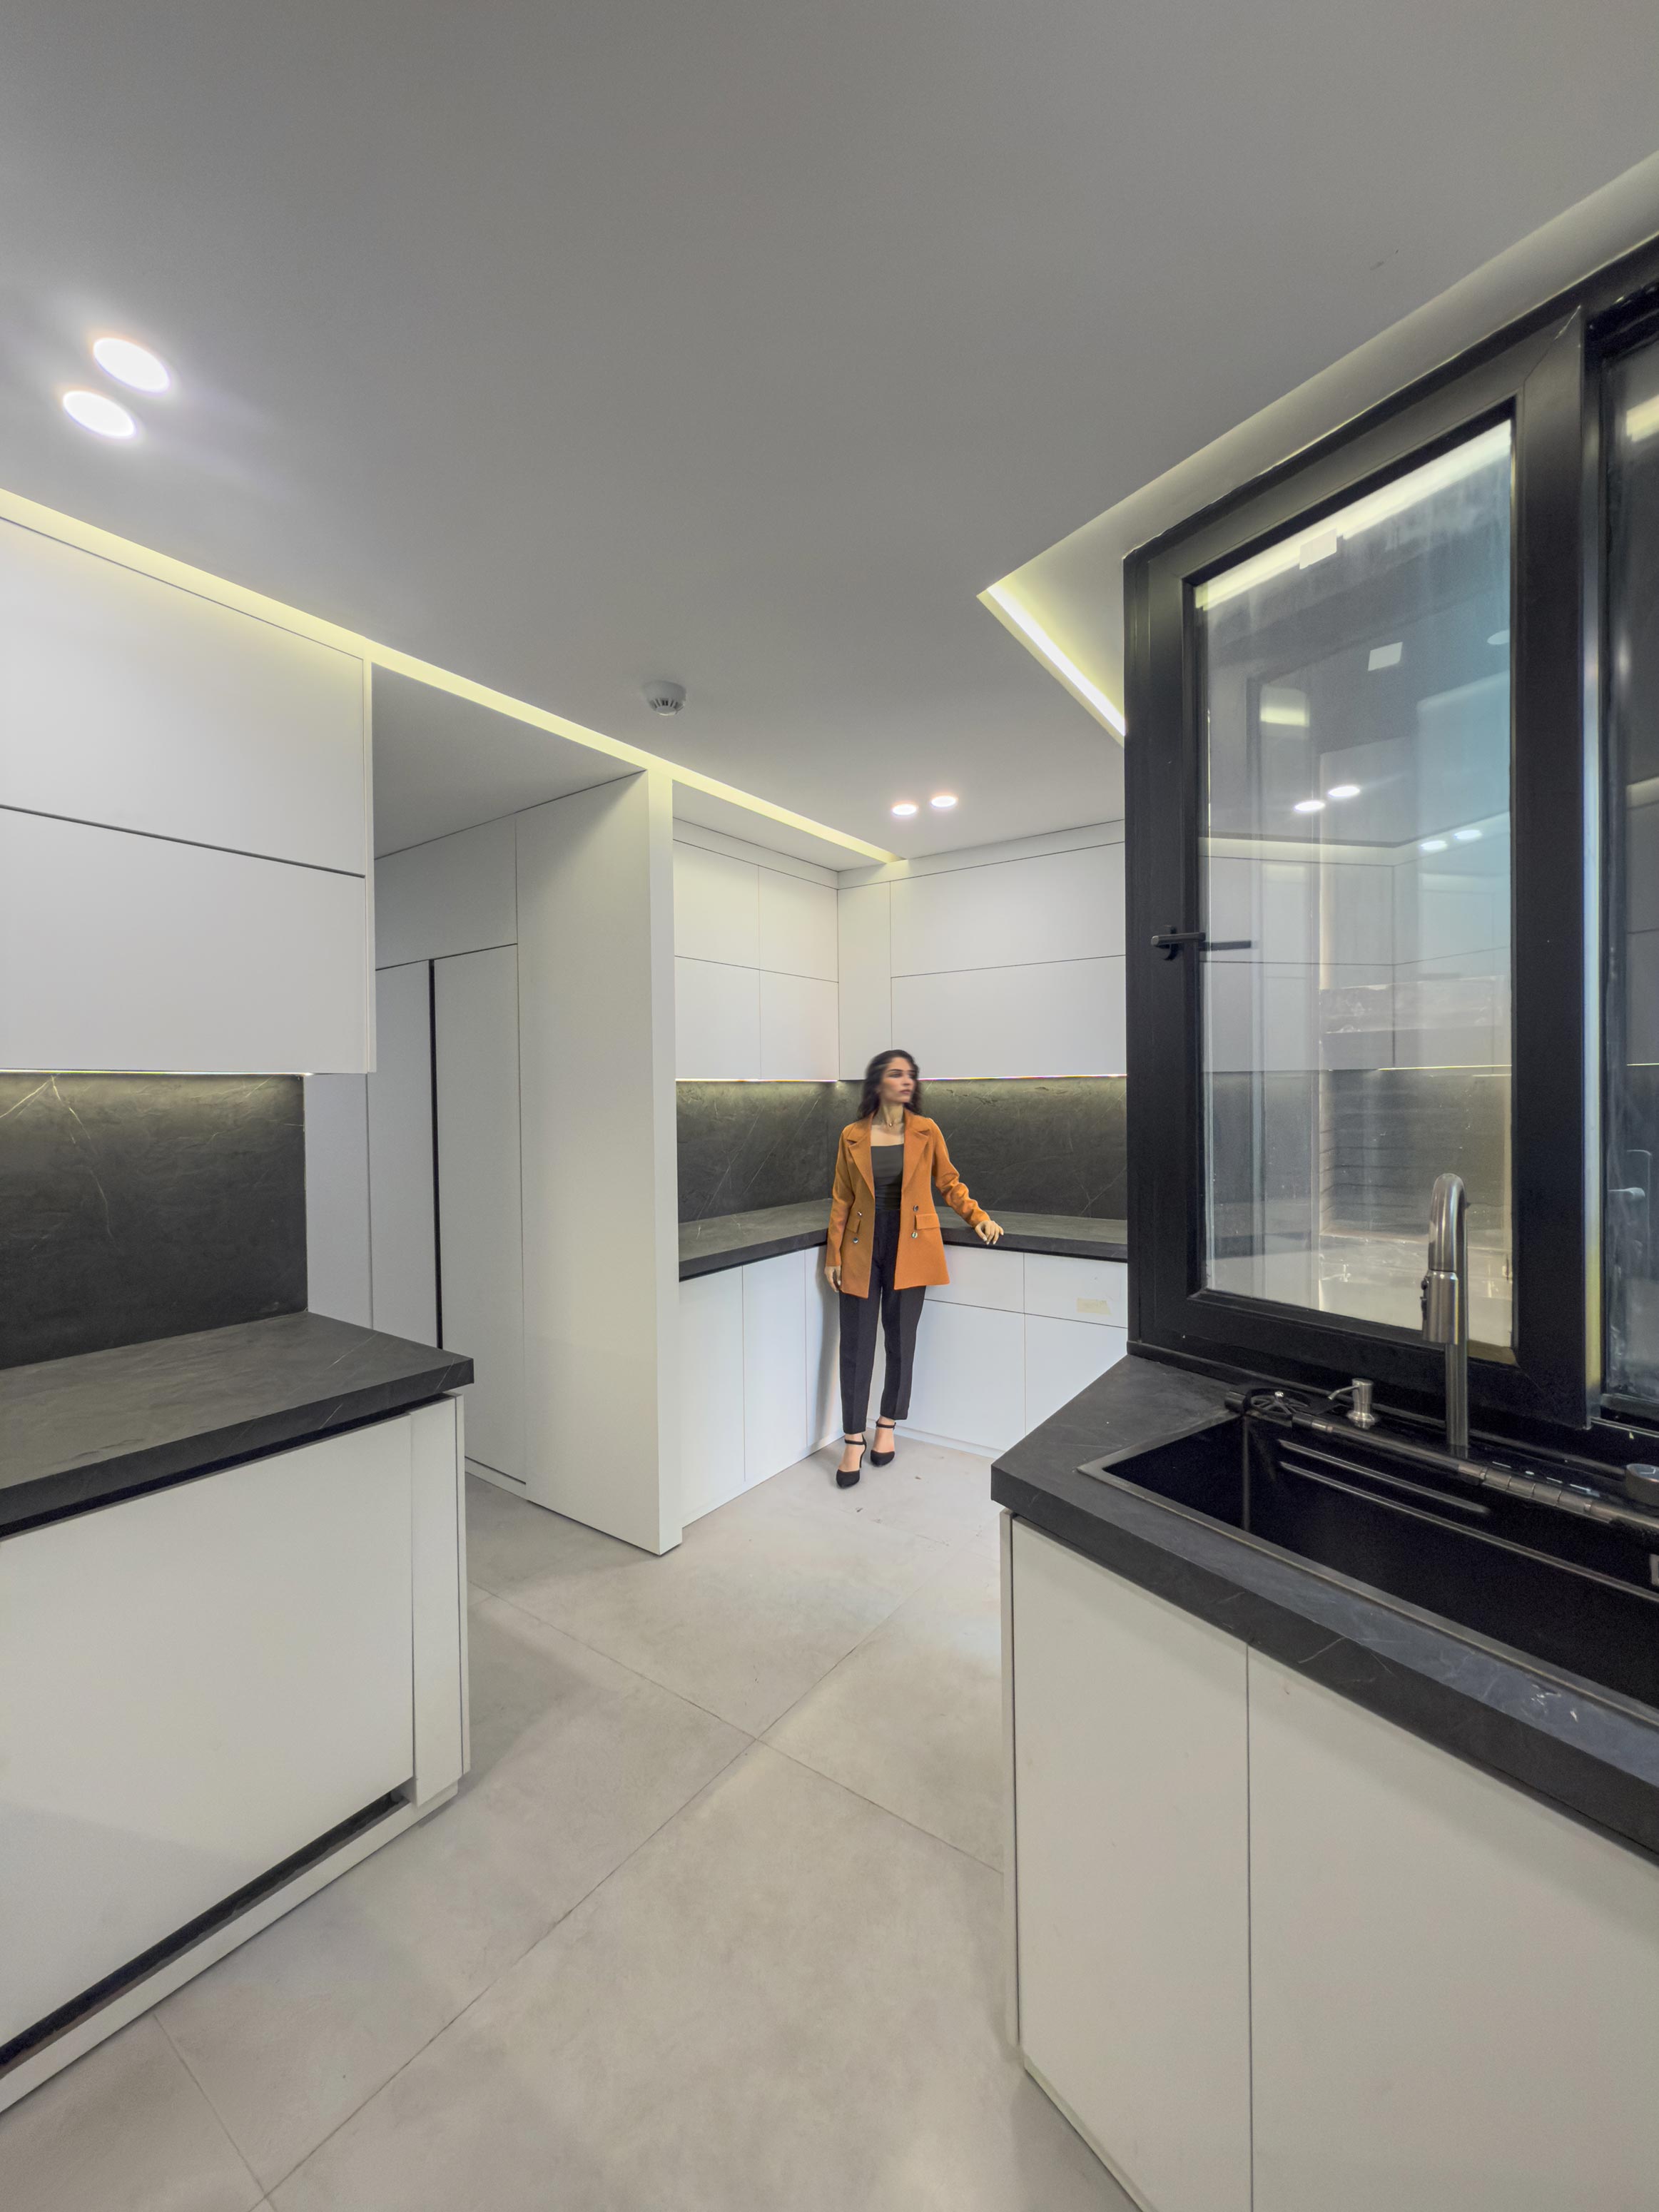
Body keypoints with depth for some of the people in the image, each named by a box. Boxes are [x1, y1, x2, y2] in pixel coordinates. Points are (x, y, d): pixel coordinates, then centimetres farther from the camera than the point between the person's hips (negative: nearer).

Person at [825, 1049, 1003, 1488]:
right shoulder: (852, 1136, 1)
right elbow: (841, 1199, 5)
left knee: (901, 1341, 8)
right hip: (863, 1247, 0)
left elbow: (949, 1183, 10)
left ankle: (888, 1425, 29)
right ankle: (854, 1441, 15)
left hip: (909, 1246, 0)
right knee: (856, 1345, 2)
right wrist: (833, 1254, 4)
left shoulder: (927, 1131, 1)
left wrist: (978, 1216, -5)